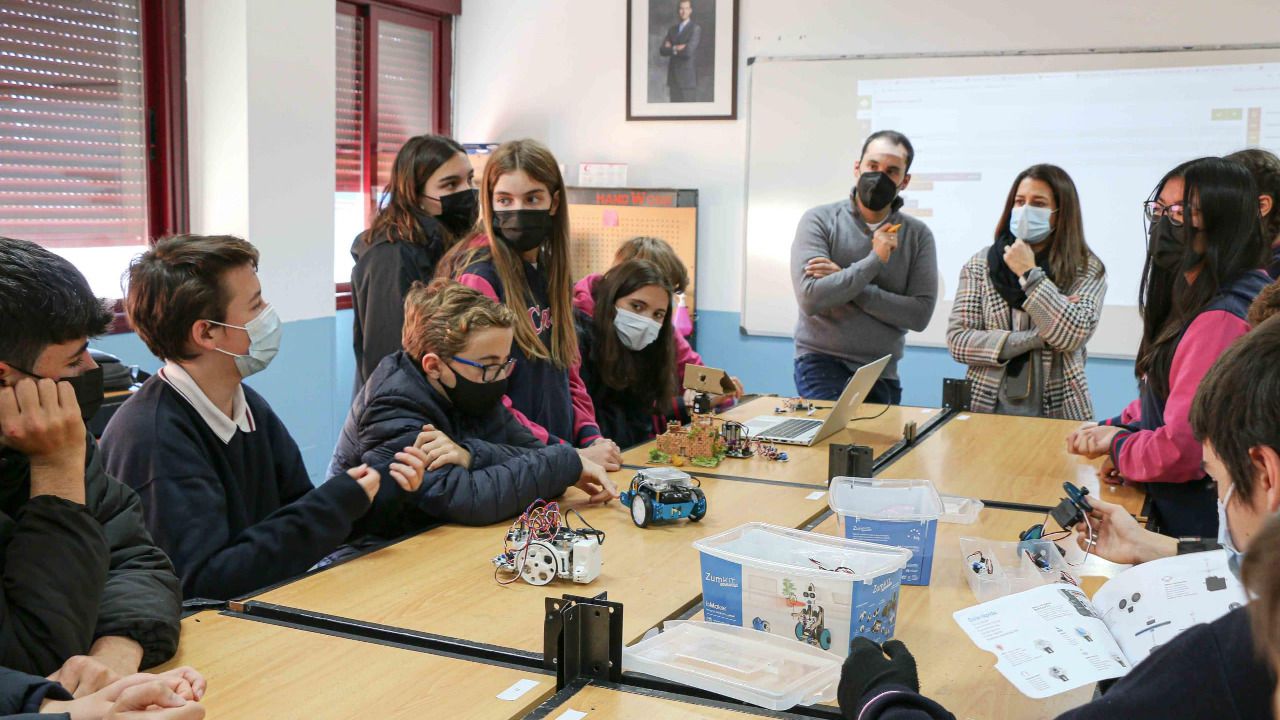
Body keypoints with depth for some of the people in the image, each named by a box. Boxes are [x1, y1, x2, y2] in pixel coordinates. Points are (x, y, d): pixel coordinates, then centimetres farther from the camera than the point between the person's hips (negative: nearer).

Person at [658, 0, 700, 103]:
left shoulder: (696, 29, -5)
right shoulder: (672, 29, 14)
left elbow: (688, 51, -18)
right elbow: (662, 51, 4)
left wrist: (671, 49, -4)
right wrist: (675, 48, -12)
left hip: (688, 77, -6)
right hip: (673, 77, 6)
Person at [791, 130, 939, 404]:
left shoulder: (918, 235, 2)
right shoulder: (820, 221, -5)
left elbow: (920, 313, -8)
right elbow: (811, 298, -17)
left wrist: (847, 284, -15)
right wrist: (874, 260, -18)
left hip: (882, 373, 4)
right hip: (822, 363, -3)